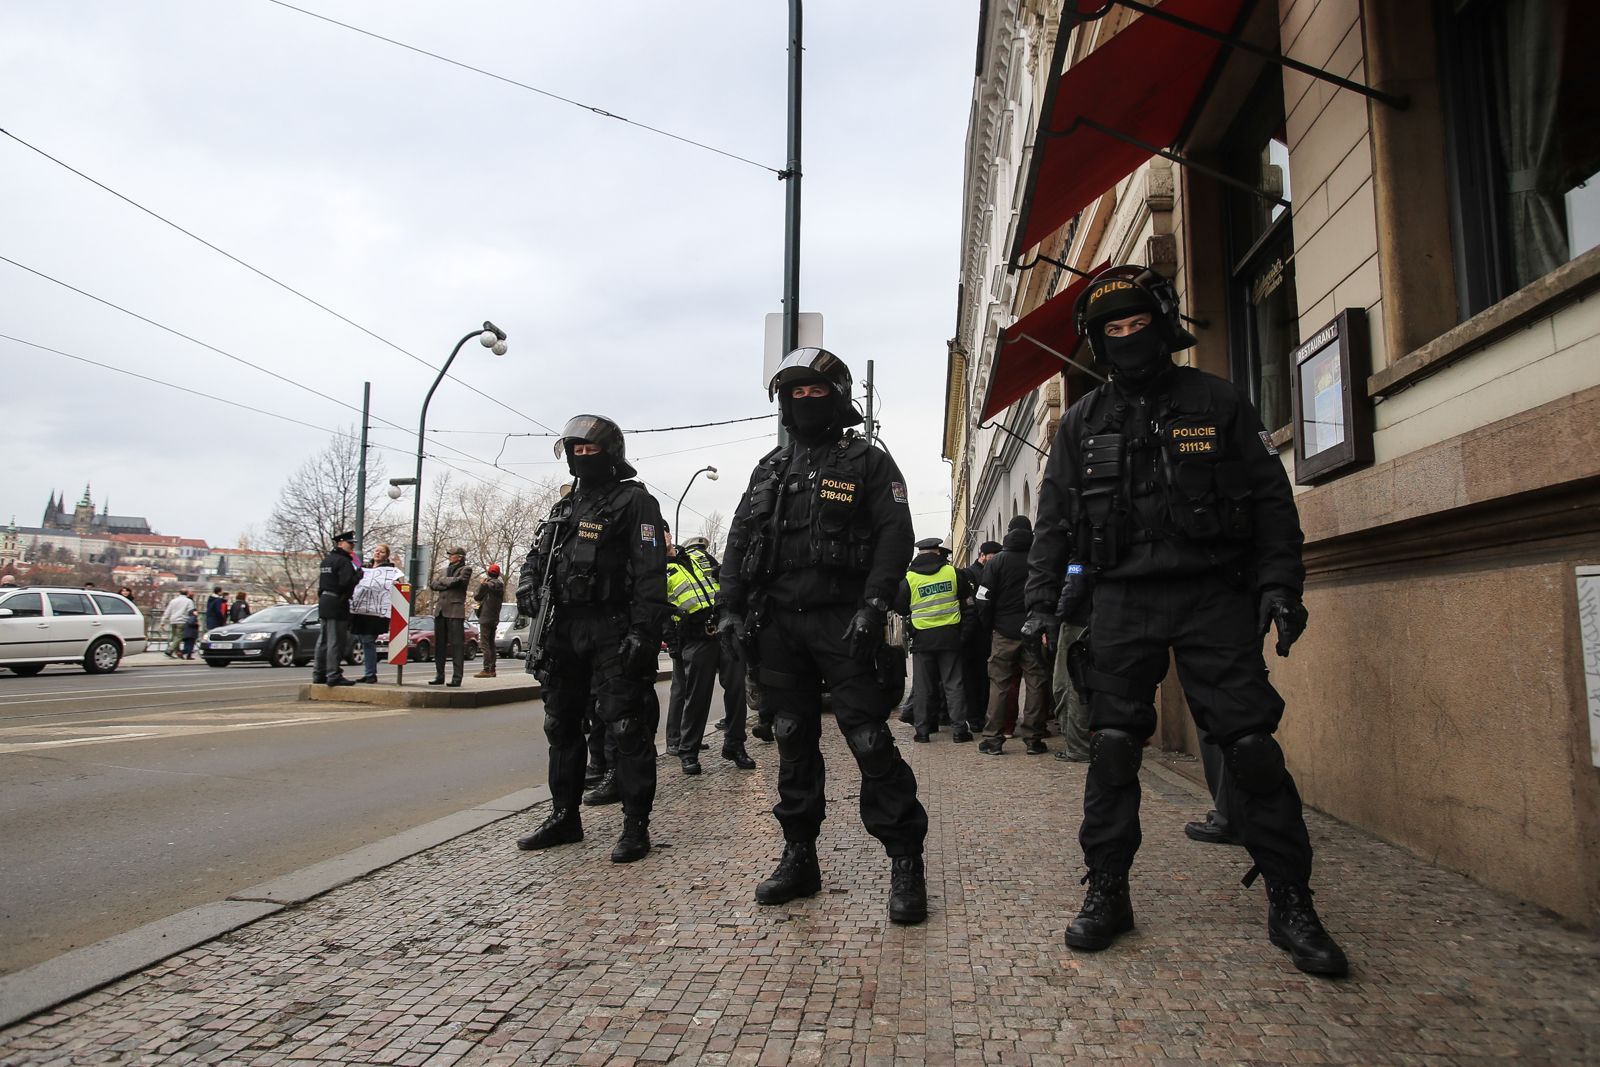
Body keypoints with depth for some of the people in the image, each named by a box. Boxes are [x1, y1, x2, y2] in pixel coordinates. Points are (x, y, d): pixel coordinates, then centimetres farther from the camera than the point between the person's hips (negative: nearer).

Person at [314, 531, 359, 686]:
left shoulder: (327, 559, 16)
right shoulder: (343, 561, -13)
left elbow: (322, 583, 18)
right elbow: (346, 583, -24)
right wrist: (359, 577, -10)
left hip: (324, 602, 9)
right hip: (337, 604, -9)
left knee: (323, 640, 13)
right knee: (336, 641, -6)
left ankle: (319, 674, 18)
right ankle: (334, 676, -4)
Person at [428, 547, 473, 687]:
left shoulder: (466, 570, 3)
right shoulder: (446, 569, 21)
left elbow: (458, 581, -14)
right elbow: (432, 584, 11)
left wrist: (443, 580, 3)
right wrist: (448, 583, -5)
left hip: (455, 611, -7)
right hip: (440, 610, 7)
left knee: (457, 645, -8)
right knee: (439, 644, 7)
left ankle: (457, 678, -9)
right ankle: (439, 676, 14)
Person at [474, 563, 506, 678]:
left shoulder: (487, 584, -12)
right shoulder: (500, 585, 10)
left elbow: (477, 597, -4)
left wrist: (481, 584, 9)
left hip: (486, 617, -8)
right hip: (495, 618, 8)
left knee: (484, 644, -8)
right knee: (491, 644, 14)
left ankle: (486, 670, -12)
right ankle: (492, 669, 16)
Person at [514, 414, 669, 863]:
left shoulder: (635, 502, -5)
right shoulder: (565, 506, 19)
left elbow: (650, 573, -13)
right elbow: (539, 553, 24)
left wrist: (643, 633, -22)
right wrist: (528, 582, 1)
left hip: (613, 634, -8)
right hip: (565, 631, 8)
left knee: (627, 728, -6)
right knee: (561, 725, 14)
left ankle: (636, 826, 3)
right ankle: (564, 817, 27)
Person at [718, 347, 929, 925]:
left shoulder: (868, 462, 4)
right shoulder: (771, 468, 18)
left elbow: (895, 536, -6)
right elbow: (739, 541, 16)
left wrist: (872, 607, -17)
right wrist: (733, 608, 5)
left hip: (843, 623, -5)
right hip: (778, 623, 5)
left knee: (870, 740, -7)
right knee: (793, 742, 10)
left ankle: (905, 862, 4)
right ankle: (799, 858, 20)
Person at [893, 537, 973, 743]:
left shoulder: (909, 578, -6)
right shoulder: (953, 572, -2)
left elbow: (900, 608, 2)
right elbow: (967, 595, 14)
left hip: (922, 637, -1)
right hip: (950, 635, 1)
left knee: (923, 686, 8)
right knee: (954, 683, 7)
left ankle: (922, 730, 8)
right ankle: (959, 729, 6)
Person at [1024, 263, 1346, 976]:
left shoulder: (1217, 403, 7)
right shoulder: (1082, 422, 11)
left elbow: (1271, 501, 6)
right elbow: (1055, 522, 10)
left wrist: (1279, 584, -5)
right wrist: (1040, 601, 1)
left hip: (1215, 596, -1)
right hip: (1122, 599, 1)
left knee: (1252, 744, -3)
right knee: (1112, 747, 0)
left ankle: (1290, 905, 12)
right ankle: (1107, 893, 13)